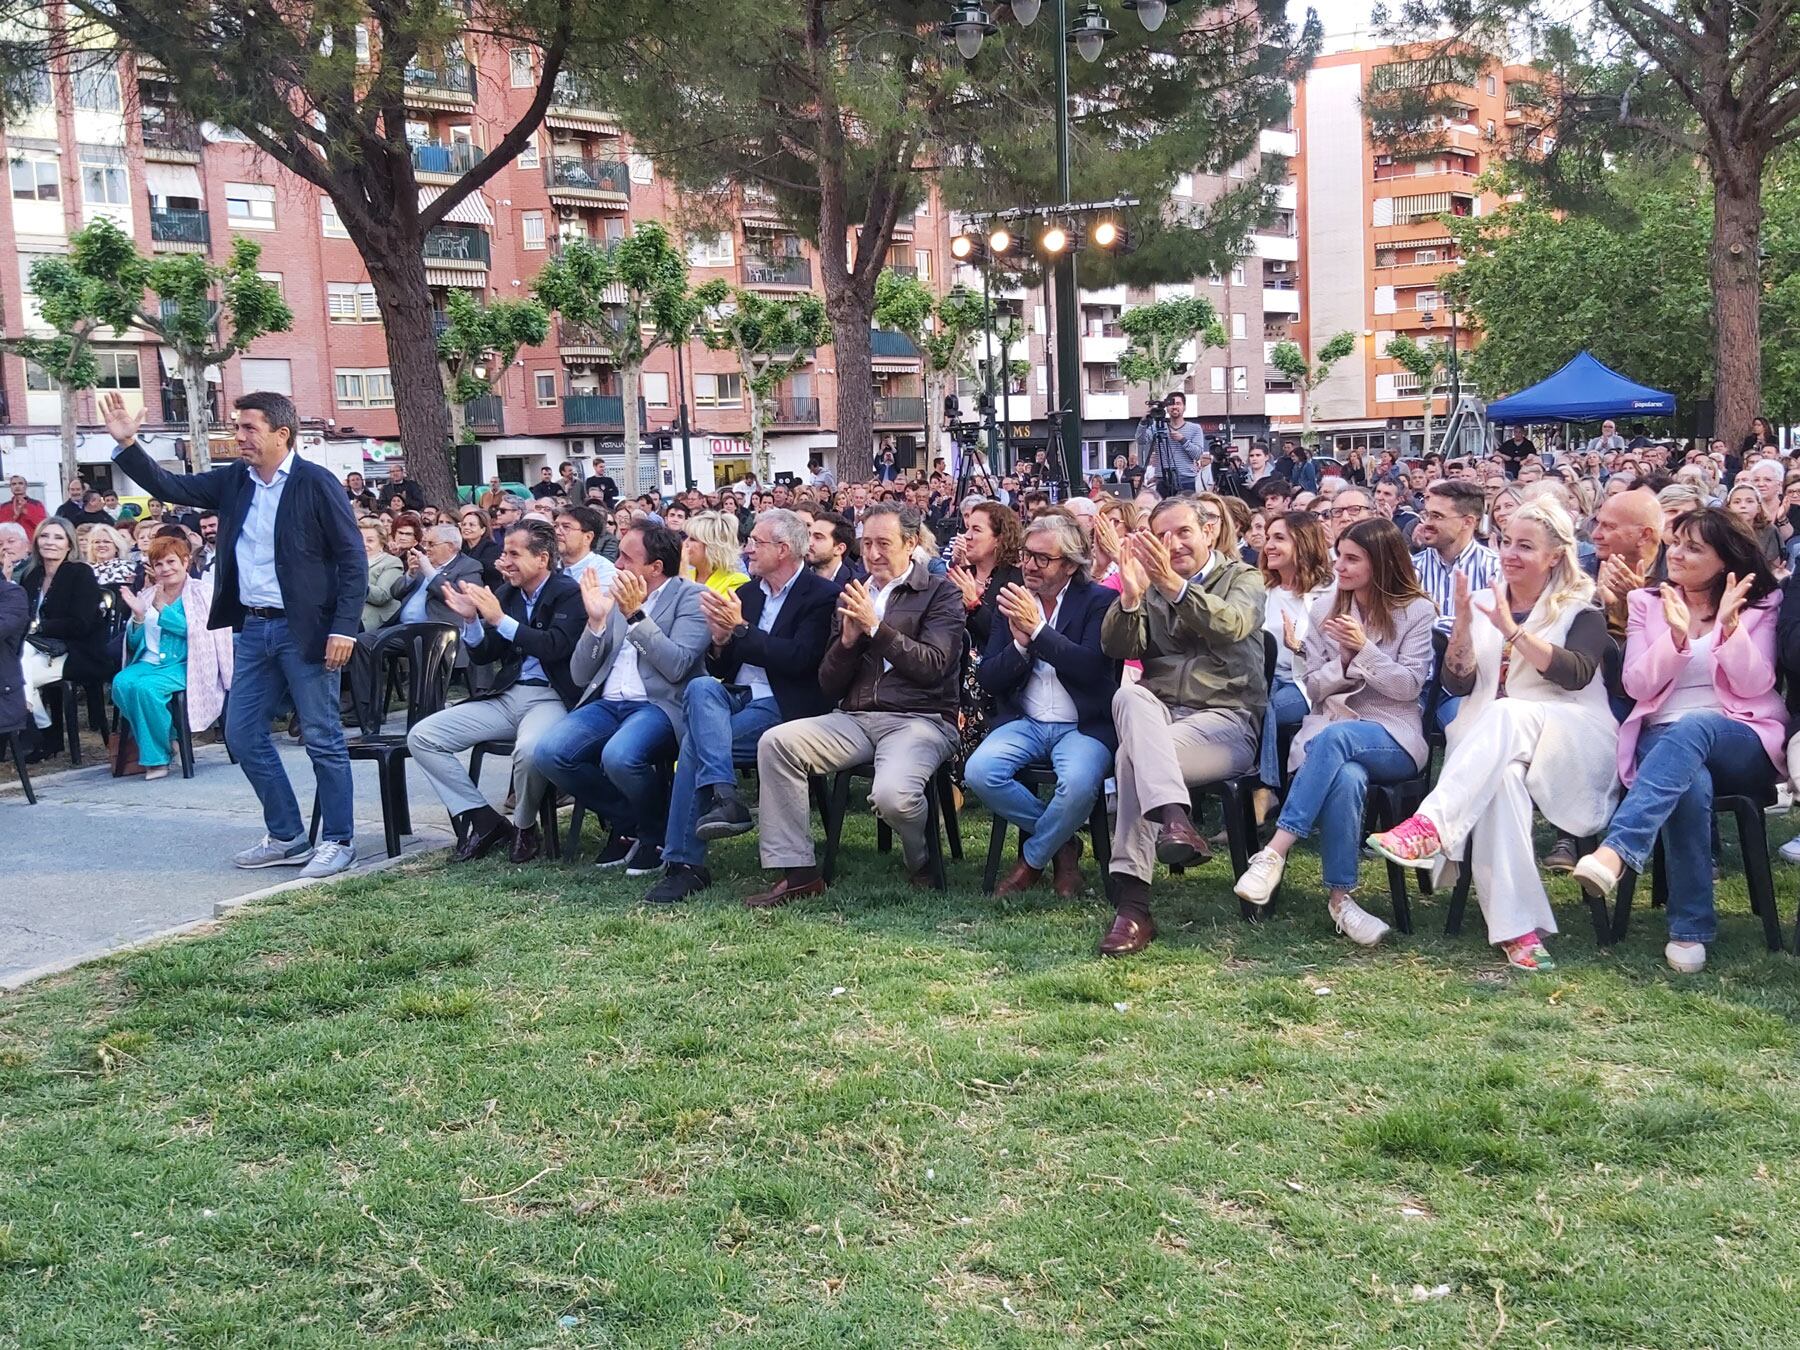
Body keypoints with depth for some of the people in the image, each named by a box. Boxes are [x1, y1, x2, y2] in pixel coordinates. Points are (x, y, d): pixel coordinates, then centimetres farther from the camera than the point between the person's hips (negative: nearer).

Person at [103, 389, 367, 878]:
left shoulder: (316, 483, -10)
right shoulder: (233, 480, 8)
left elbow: (353, 559, -11)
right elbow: (171, 487, 13)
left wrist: (344, 628, -17)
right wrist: (127, 444, -2)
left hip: (303, 629, -7)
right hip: (252, 628, 7)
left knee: (323, 739, -1)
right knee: (244, 734, 10)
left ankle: (339, 841, 11)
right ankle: (286, 836, 22)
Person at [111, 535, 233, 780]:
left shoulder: (199, 593, 5)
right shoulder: (146, 596, 18)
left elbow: (196, 629, -11)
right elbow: (134, 644, 15)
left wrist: (162, 608, -15)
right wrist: (138, 616, -3)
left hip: (183, 665, -5)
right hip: (149, 662, 5)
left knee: (146, 687, -33)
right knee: (121, 683, -28)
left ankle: (157, 757, -15)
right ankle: (151, 745, -11)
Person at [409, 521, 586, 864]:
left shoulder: (569, 594, -4)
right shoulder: (505, 593, 13)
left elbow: (555, 646, -20)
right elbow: (481, 656, 14)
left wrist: (500, 620, -19)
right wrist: (470, 620, -5)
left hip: (550, 697, -7)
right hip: (506, 696, 7)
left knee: (529, 749, -39)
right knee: (421, 736, -6)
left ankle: (524, 828, -8)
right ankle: (483, 821, -1)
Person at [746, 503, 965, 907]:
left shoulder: (941, 593, 4)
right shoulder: (851, 597, 18)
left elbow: (933, 667, -10)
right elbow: (829, 685, 14)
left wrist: (876, 627, -14)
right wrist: (848, 638, -4)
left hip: (920, 719, -5)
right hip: (854, 718, 5)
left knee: (892, 795, -34)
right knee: (775, 742, -19)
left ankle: (924, 868, 3)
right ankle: (796, 872, -14)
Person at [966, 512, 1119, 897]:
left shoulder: (1100, 601, -1)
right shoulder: (1013, 601, 10)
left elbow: (1092, 667, -17)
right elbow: (987, 679, 6)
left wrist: (1036, 629, -20)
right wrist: (1019, 644, -13)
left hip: (1084, 726, -4)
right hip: (1024, 722, 4)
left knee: (1077, 785, -35)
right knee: (979, 772, -26)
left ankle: (1033, 858, -3)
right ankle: (1062, 842, -3)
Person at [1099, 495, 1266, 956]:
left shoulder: (1242, 579, 11)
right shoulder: (1149, 585, 20)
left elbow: (1232, 625, -14)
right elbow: (1116, 650, 4)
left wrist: (1173, 584, -29)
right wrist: (1129, 597, -15)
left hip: (1226, 719, -3)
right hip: (1157, 715, 3)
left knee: (1133, 756, -32)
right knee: (1128, 694, -34)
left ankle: (1133, 905, -37)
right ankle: (1173, 818, -50)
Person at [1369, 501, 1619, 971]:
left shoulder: (1581, 609, 6)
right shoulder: (1483, 604, 17)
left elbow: (1577, 674, -14)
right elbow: (1457, 685, 7)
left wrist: (1512, 630, -22)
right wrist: (1463, 624, -9)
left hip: (1572, 747, -2)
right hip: (1491, 745, 2)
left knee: (1506, 714, -36)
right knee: (1501, 778, -36)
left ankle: (1430, 825, -47)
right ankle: (1516, 928, -42)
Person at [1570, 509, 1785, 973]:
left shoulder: (1759, 605, 12)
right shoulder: (1647, 603, 14)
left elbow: (1755, 685, -2)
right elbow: (1637, 685, 2)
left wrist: (1729, 626, -18)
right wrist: (1677, 636, -14)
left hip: (1742, 741, -1)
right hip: (1664, 737, 1)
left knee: (1692, 728, -38)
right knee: (1690, 786, -37)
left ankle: (1615, 852, -55)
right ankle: (1691, 929, -31)